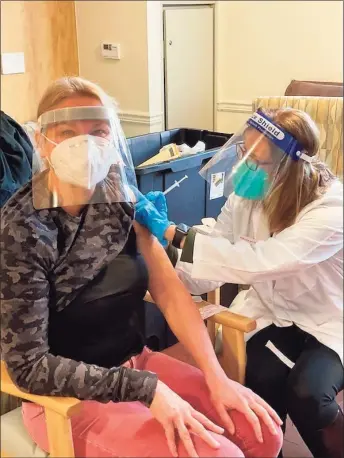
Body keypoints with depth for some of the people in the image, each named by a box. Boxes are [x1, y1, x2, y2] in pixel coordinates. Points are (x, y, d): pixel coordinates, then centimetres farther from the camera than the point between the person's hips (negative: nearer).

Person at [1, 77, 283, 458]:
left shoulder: (120, 200, -3)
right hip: (65, 397, -5)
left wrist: (216, 378, -12)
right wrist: (146, 389, -25)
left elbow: (168, 290, -3)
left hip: (135, 362, 6)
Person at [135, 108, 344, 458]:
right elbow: (203, 278, -12)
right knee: (262, 380, -25)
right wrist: (161, 236, -28)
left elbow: (259, 261, -40)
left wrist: (172, 233, -40)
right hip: (273, 314, 4)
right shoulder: (247, 196, -10)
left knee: (306, 393, -28)